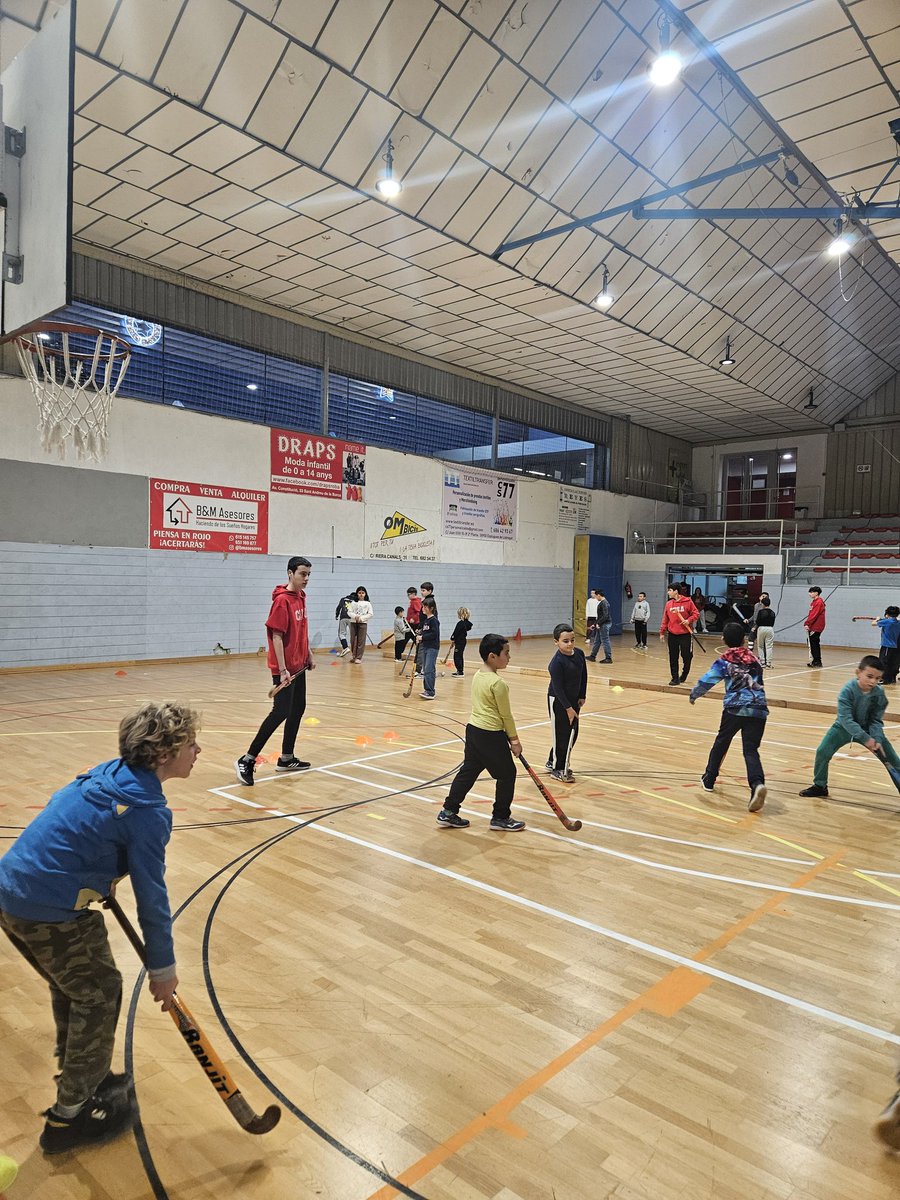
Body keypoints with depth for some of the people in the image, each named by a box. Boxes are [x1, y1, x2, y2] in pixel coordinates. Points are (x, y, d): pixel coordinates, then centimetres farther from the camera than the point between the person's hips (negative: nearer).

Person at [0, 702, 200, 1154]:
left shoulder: (109, 773, 7)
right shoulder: (148, 810, -18)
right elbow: (151, 895, -12)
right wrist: (163, 967, -1)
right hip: (52, 913, -9)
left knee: (70, 985, 26)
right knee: (98, 994, 10)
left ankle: (81, 1078, 46)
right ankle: (70, 1115, 24)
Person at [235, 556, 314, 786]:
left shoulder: (300, 597, 10)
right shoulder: (282, 600, -16)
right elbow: (276, 637, -19)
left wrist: (309, 656, 19)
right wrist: (283, 670, -22)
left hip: (299, 665, 9)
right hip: (285, 668, -9)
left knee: (297, 709, 12)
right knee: (280, 713, -10)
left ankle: (286, 758, 23)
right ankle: (246, 761, -4)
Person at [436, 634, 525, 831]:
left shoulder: (478, 675, 7)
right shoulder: (498, 683, -19)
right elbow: (506, 715, -13)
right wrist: (514, 740, -1)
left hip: (473, 729, 9)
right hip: (491, 735, -9)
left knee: (468, 771, 16)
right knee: (507, 773, 8)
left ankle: (448, 812, 20)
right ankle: (500, 817, 19)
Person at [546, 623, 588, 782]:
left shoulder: (579, 654, -4)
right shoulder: (556, 662, -23)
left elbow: (584, 676, 8)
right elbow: (557, 687, -21)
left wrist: (582, 697, 7)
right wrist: (568, 708, -18)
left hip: (574, 700, 7)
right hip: (558, 701, -7)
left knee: (572, 734, 14)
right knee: (561, 735, 2)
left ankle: (553, 761, 32)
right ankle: (557, 769, 17)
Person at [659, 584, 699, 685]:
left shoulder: (687, 601, -5)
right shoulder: (668, 604, 6)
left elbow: (695, 613, -1)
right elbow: (665, 619, 10)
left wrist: (689, 620, -19)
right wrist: (662, 632, 8)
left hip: (685, 634, -3)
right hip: (672, 635, 3)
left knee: (686, 657, 4)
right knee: (673, 658, 2)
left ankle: (683, 676, 26)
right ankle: (675, 678, 9)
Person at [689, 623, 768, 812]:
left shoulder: (724, 662, 3)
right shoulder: (754, 658, 16)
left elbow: (706, 681, 0)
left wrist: (694, 695, 17)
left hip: (735, 708, -2)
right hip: (759, 709, 2)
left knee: (722, 741, 19)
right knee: (750, 749, -3)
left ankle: (709, 780, 32)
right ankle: (757, 784, -30)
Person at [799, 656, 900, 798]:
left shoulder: (879, 693, -20)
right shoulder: (848, 690, -30)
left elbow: (876, 720, -13)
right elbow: (846, 719, -33)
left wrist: (877, 740, -30)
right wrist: (865, 739, -39)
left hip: (867, 728, 2)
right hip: (844, 727, -2)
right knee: (822, 751, -12)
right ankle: (820, 786, 8)